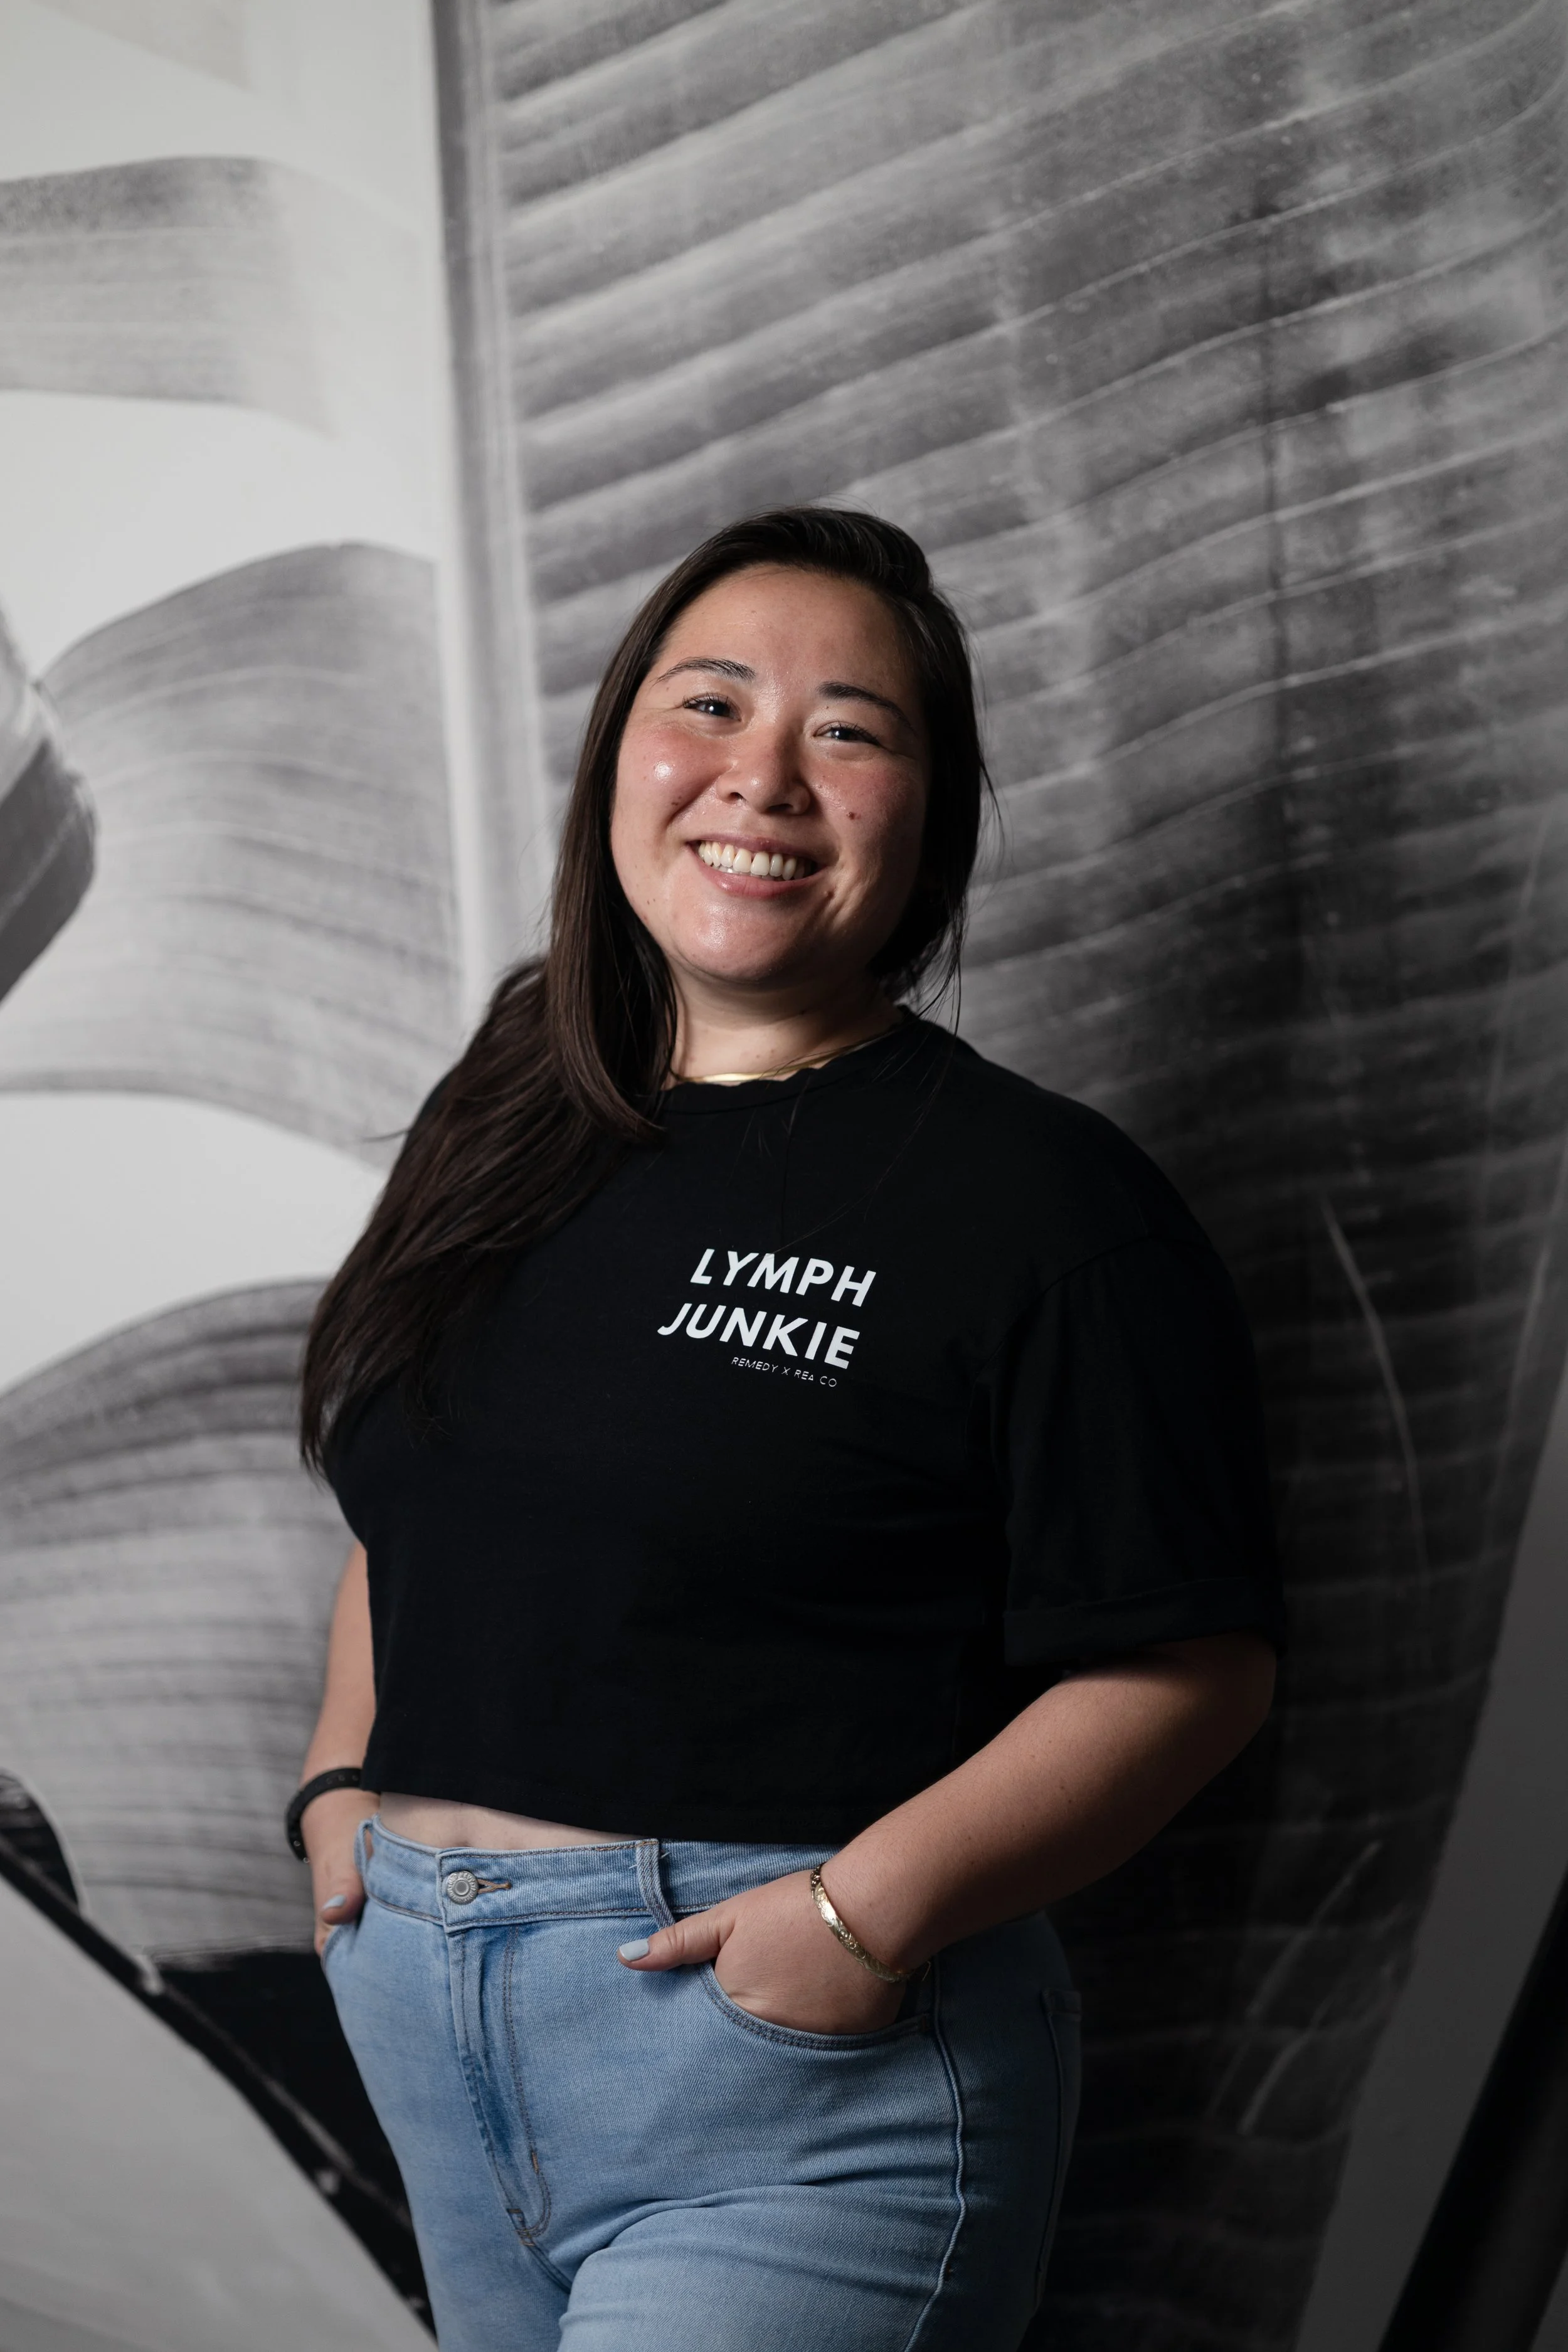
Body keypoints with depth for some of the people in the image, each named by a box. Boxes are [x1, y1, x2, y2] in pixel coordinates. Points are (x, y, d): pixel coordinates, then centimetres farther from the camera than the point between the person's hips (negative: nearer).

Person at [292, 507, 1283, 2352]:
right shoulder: (501, 1137, 11)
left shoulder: (1040, 1197, -9)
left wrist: (878, 1903, -21)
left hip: (795, 2066, -6)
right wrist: (341, 1783, 7)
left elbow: (1190, 1667, -12)